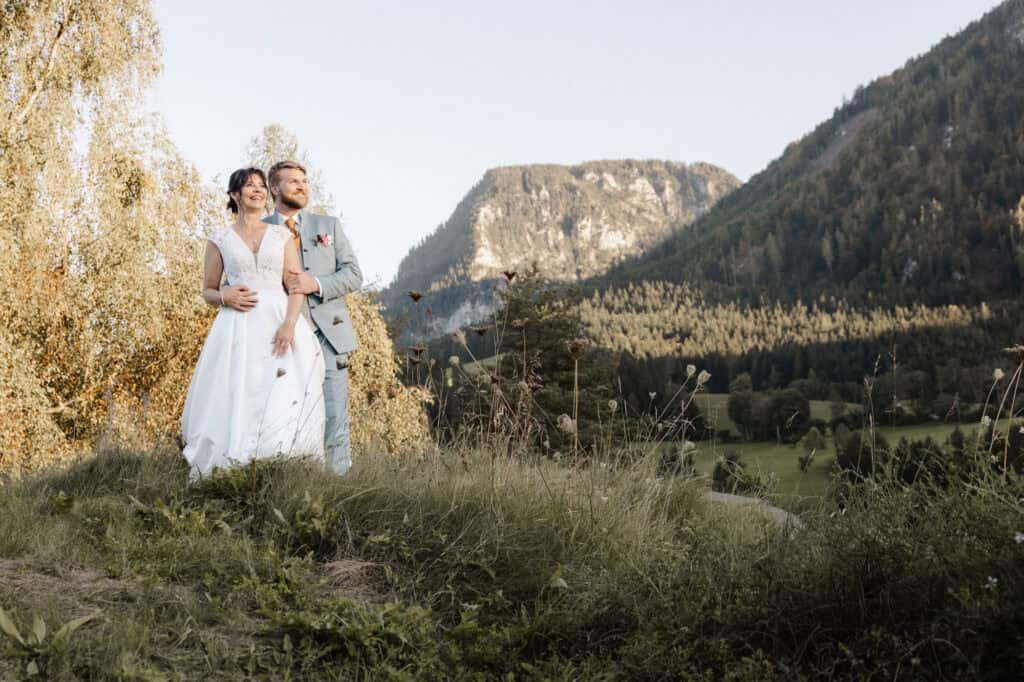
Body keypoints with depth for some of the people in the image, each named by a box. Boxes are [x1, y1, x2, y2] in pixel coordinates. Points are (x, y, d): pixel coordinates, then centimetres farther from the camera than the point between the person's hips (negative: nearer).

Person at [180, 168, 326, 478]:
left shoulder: (282, 236, 11)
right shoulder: (220, 240, 10)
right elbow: (207, 292, 13)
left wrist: (289, 324, -13)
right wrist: (225, 296, -10)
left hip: (280, 323, 1)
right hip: (238, 329, 0)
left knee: (285, 402, -10)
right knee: (235, 401, -6)